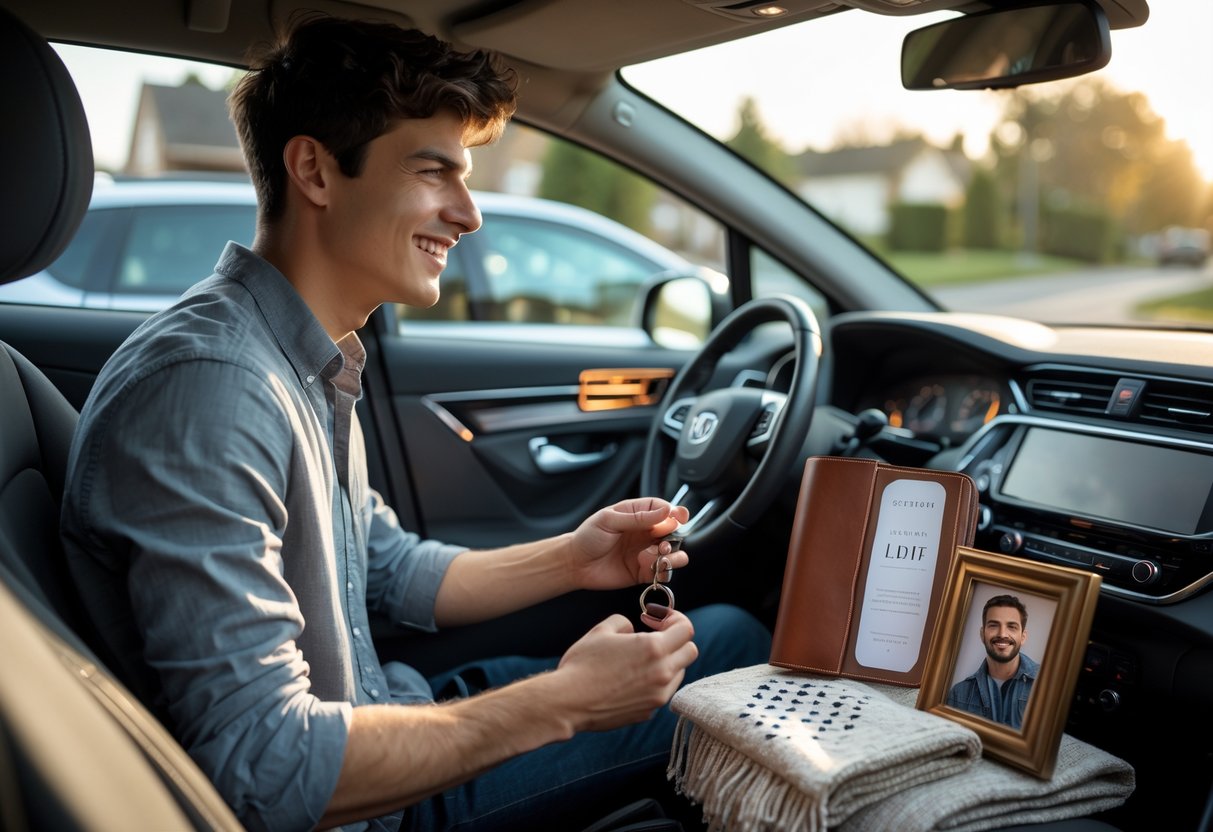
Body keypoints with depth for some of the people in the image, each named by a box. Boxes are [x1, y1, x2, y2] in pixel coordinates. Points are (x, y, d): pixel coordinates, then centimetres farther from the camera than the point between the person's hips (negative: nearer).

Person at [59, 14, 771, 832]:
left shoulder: (310, 366, 3)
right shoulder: (205, 388, -29)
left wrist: (568, 560, -2)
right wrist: (561, 703, -24)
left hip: (374, 722, 9)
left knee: (731, 632, 9)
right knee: (734, 649, -3)